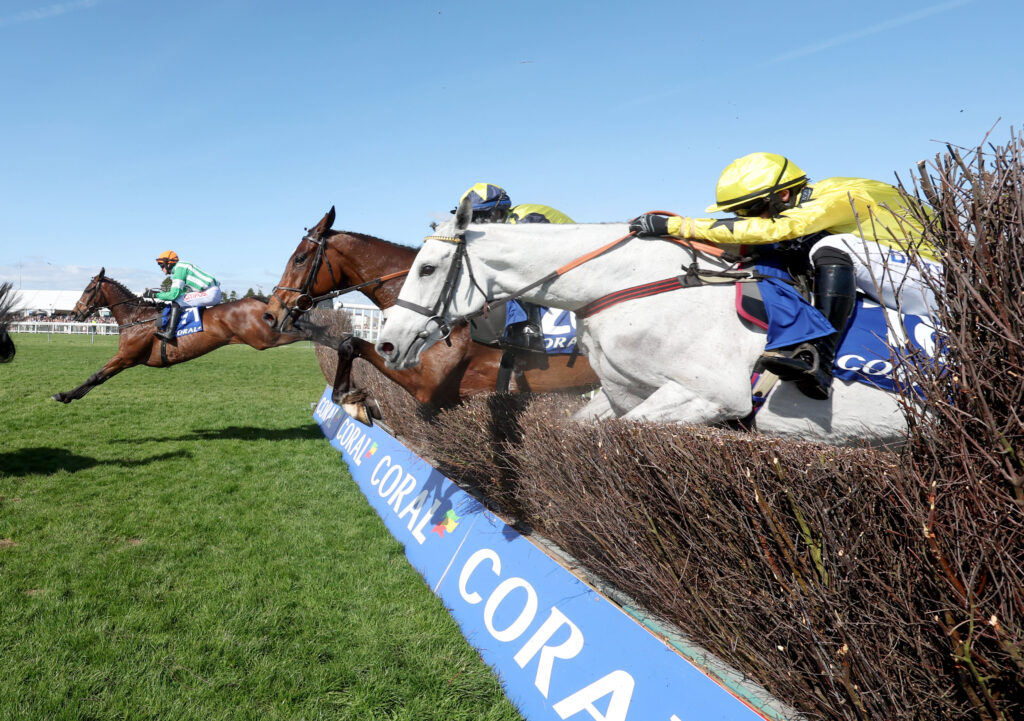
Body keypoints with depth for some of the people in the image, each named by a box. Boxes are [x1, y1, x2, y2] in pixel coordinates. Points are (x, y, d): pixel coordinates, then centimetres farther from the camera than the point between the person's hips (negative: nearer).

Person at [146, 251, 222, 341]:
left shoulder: (179, 269, -8)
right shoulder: (181, 267, 23)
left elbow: (174, 294, -14)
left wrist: (155, 295, -3)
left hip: (211, 293, -10)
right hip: (215, 293, 10)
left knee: (177, 301, -11)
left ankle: (169, 332, -16)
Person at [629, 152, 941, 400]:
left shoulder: (836, 197, -22)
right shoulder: (803, 208, 4)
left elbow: (768, 230, -35)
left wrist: (674, 225, -37)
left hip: (927, 280, -9)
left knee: (832, 249, -30)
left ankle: (819, 359, -37)